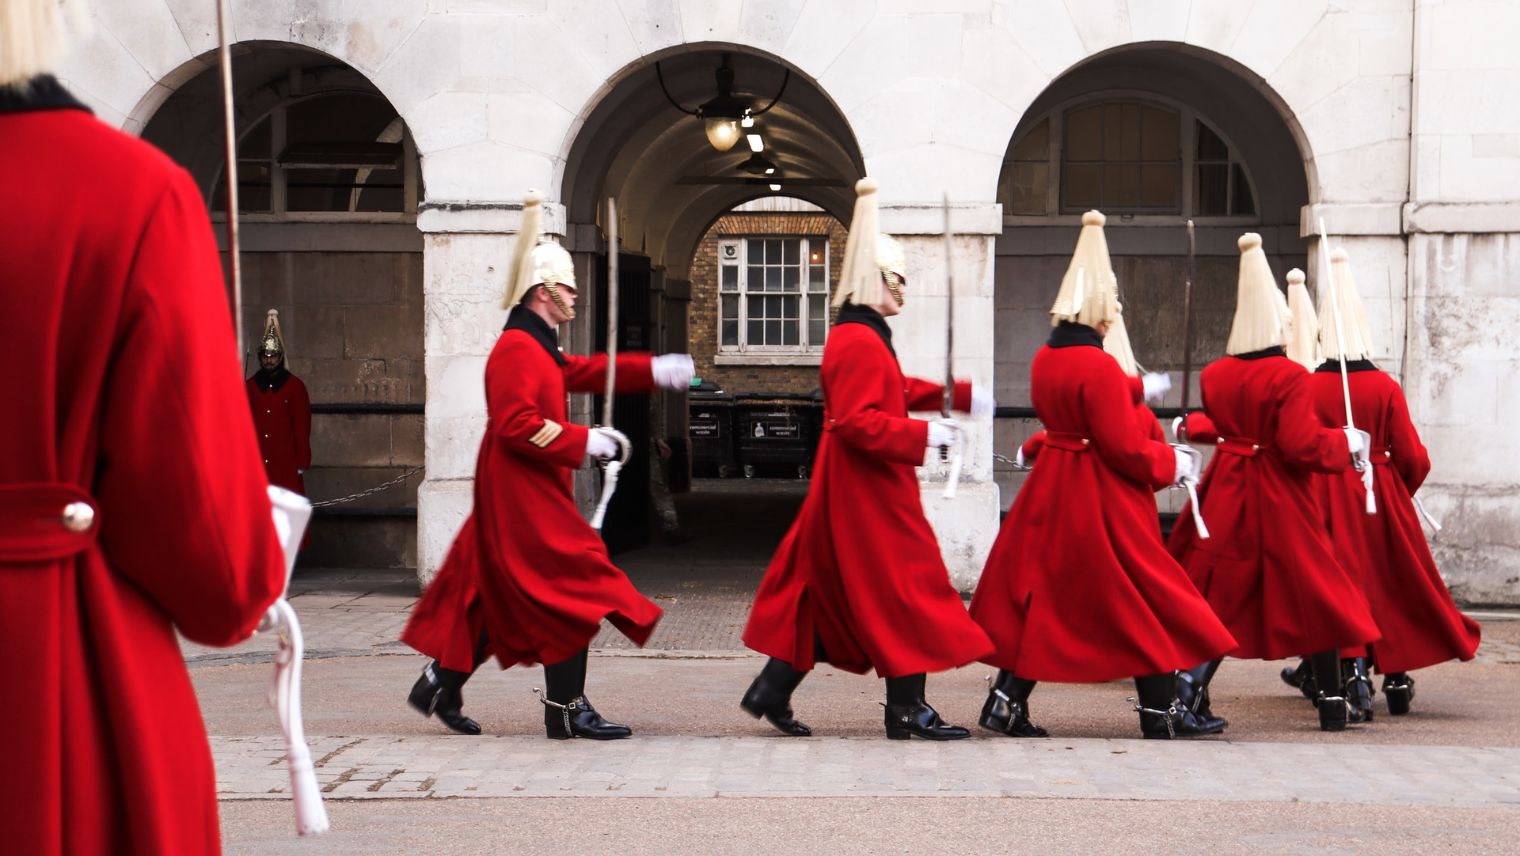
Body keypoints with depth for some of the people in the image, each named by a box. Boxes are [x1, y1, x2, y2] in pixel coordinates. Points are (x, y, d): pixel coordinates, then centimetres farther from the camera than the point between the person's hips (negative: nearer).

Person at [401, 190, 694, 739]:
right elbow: (517, 426, -25)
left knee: (497, 597, 15)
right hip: (524, 496, -11)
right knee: (569, 593, -8)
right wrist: (584, 443, -21)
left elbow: (583, 372, 27)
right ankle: (566, 710, -4)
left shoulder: (538, 349, 17)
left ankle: (440, 685, 22)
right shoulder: (517, 348, -17)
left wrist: (653, 371, 19)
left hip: (521, 496, 11)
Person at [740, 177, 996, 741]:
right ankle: (907, 710, 2)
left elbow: (895, 392, 26)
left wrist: (958, 395, 21)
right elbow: (857, 420, -27)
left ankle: (773, 689, 16)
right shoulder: (861, 341, -19)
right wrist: (925, 434, -25)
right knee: (902, 587, -4)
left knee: (828, 586, 13)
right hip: (867, 489, -11)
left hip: (854, 485, 11)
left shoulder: (858, 336, 15)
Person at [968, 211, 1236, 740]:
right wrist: (1170, 464, -4)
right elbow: (1125, 447, -21)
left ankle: (1007, 701, 9)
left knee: (1042, 593, 12)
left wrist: (1132, 396, 34)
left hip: (1053, 494, 8)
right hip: (1102, 498, -8)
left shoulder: (1044, 359, 5)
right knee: (1142, 598, 3)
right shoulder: (1101, 367, -20)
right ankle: (1161, 711, 10)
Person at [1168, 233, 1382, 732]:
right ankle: (1333, 703, 13)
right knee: (1312, 595, 7)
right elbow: (1303, 446, -19)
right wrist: (1348, 444, -3)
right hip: (1281, 503, -5)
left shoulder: (1214, 375, 2)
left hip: (1227, 496, 5)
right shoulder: (1289, 377, -15)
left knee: (1219, 595, 10)